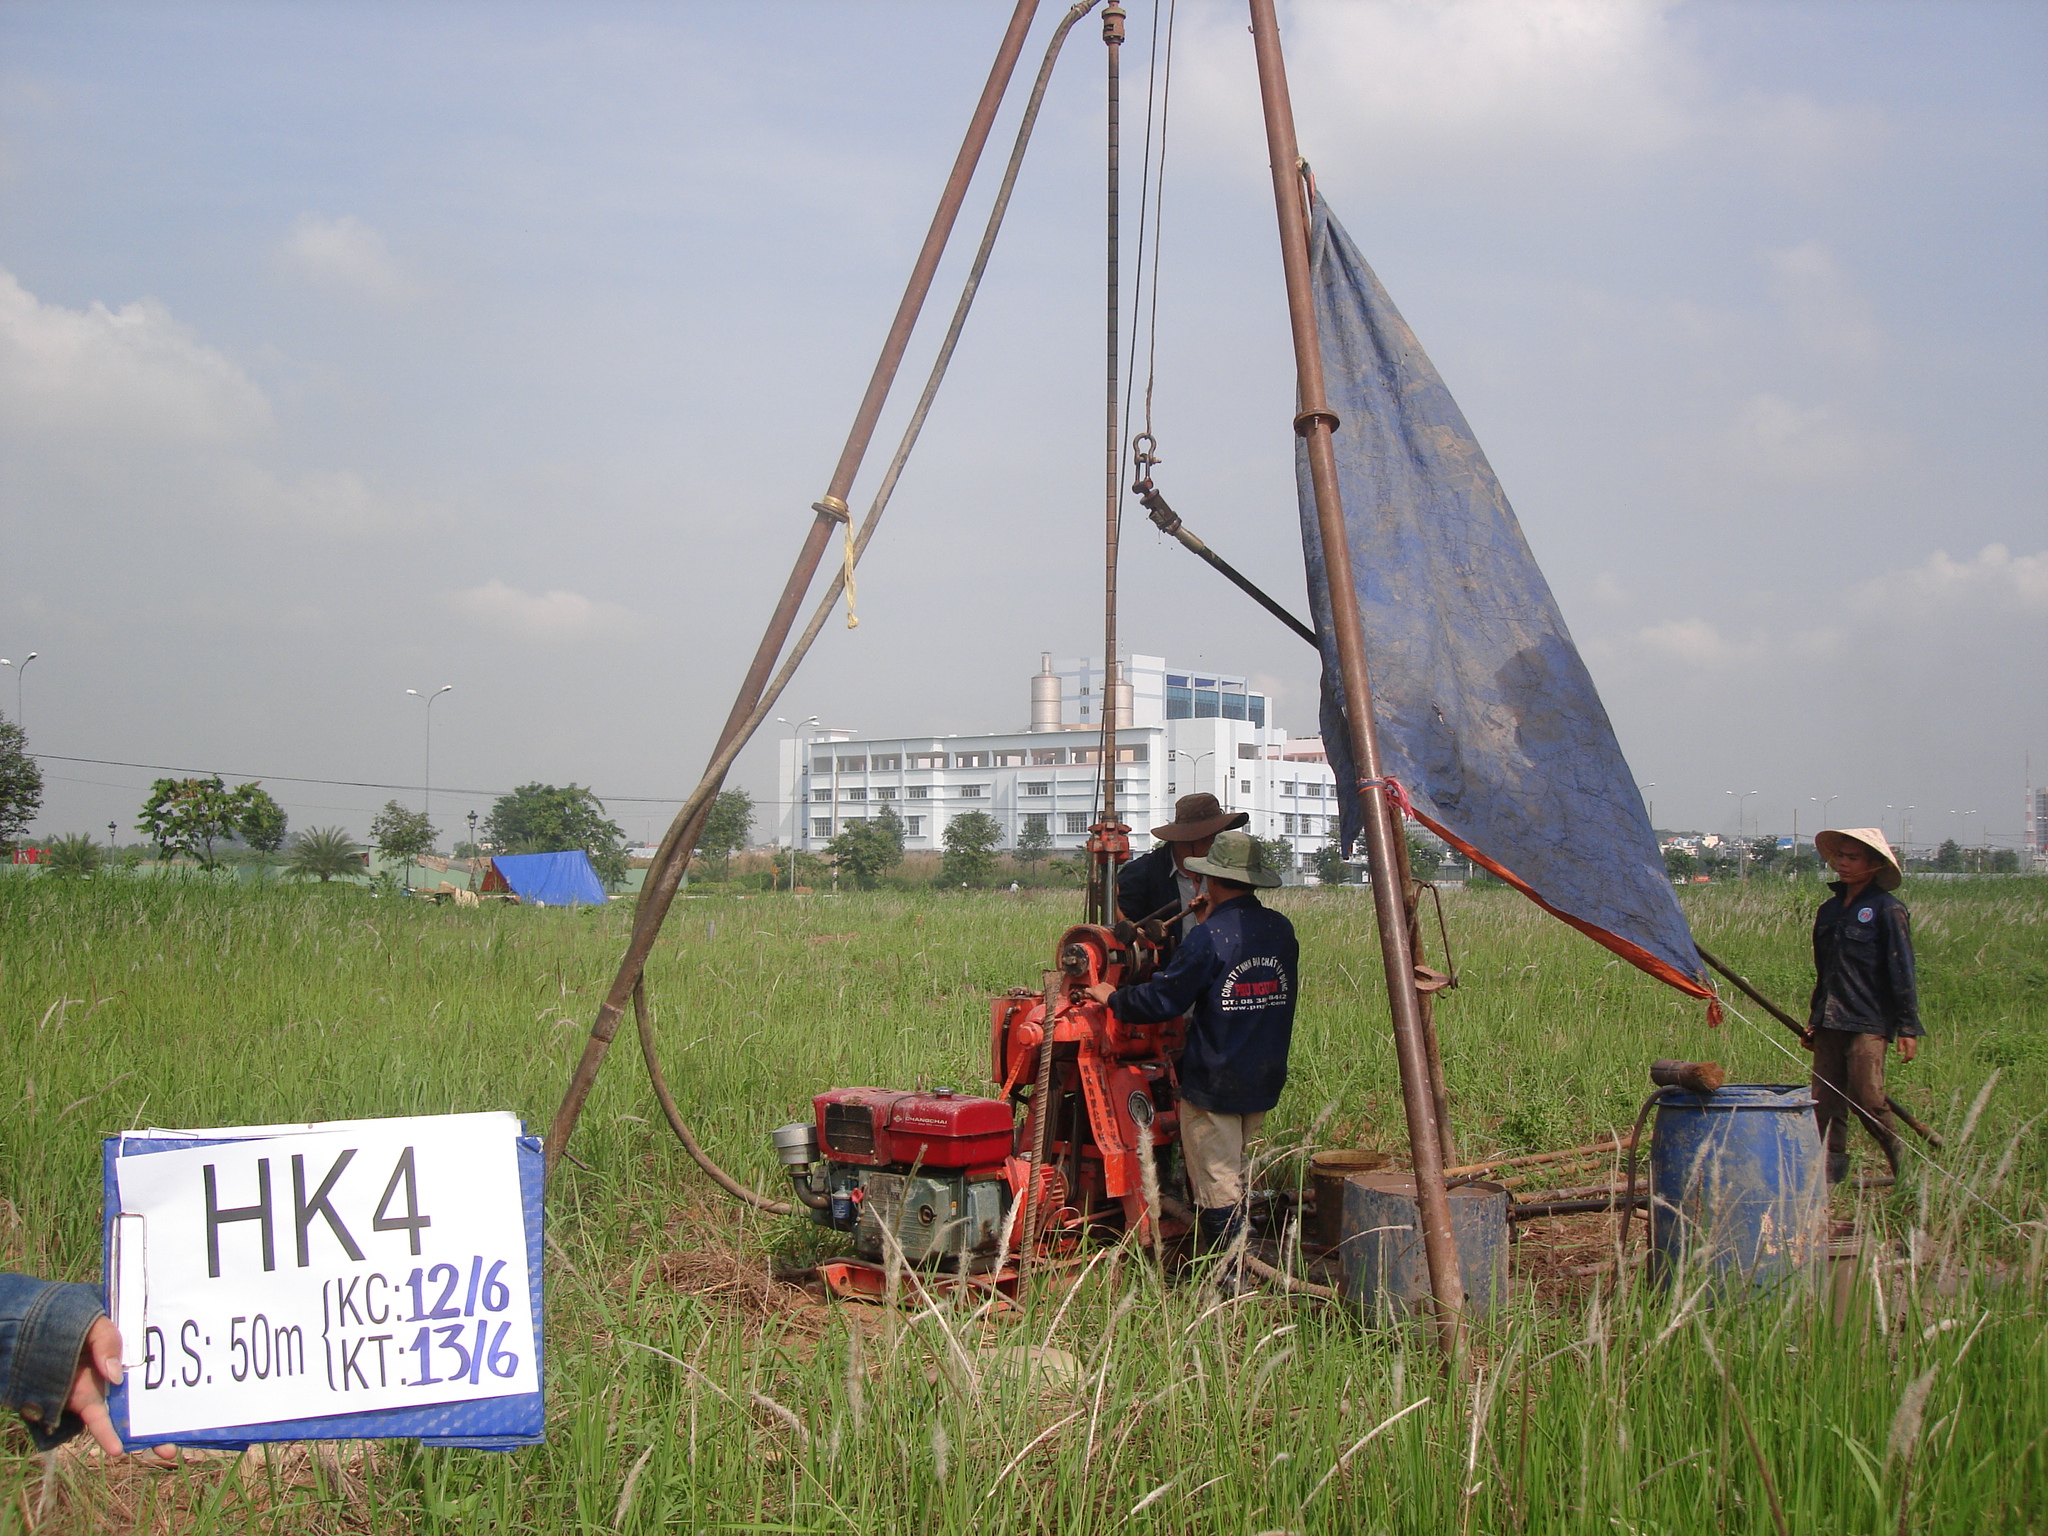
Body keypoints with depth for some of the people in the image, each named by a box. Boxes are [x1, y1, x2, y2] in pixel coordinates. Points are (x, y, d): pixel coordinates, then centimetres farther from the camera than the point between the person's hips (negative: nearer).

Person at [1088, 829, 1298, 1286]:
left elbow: (1164, 999, -15)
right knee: (1234, 1174, 21)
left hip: (1213, 1081, -7)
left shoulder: (1209, 938, -18)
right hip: (1264, 1079, 7)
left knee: (1216, 1183, 2)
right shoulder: (1281, 930, 2)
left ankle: (1231, 1280, 7)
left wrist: (1113, 998, 1)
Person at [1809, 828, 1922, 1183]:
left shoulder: (1887, 909, -5)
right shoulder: (1829, 909, 15)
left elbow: (1902, 970, -7)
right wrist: (1814, 1019, 22)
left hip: (1868, 1023, -7)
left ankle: (1906, 1166, 8)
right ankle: (1831, 1171, 10)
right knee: (1825, 1101, 3)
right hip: (1830, 1021, 7)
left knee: (1867, 1100, -10)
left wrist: (1908, 1027, -11)